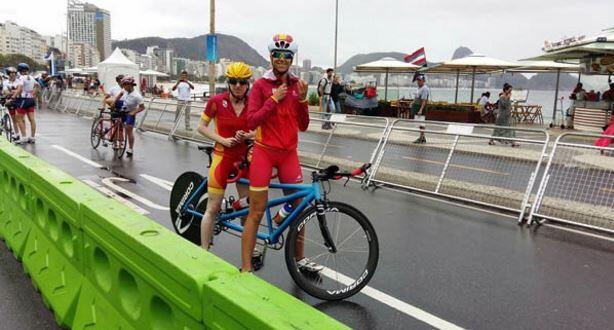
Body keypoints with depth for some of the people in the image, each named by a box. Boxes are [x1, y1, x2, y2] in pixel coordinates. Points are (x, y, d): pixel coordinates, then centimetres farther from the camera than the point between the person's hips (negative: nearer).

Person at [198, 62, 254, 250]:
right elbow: (201, 127, -1)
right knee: (213, 208, 1)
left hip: (244, 159, 3)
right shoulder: (217, 101, -9)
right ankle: (204, 251, 12)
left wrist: (247, 135, -13)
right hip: (222, 157, -3)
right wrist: (222, 140, -14)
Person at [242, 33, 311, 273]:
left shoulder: (297, 84, 7)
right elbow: (252, 122, -13)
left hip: (289, 153, 4)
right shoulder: (261, 85, -5)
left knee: (298, 207, 10)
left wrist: (302, 99, -8)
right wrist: (274, 99, -17)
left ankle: (300, 258, 29)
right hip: (264, 152, -4)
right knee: (256, 211, -2)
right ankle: (246, 268, 7)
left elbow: (303, 126, 6)